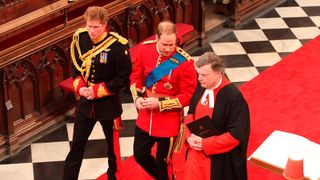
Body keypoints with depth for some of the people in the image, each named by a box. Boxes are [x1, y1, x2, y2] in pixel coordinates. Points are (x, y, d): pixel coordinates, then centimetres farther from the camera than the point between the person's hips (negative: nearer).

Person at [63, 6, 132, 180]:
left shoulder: (118, 45, -22)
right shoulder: (79, 39, -7)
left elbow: (123, 79, -16)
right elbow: (76, 67, 7)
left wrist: (98, 91, -20)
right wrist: (79, 86, -12)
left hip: (108, 104, -3)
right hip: (85, 102, 4)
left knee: (112, 143, 16)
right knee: (77, 144, 12)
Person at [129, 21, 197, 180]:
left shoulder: (184, 61, -21)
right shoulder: (144, 49, -8)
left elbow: (188, 96, -16)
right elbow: (136, 76, 7)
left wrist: (160, 103, -21)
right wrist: (137, 97, -10)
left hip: (169, 121, -5)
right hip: (145, 117, 5)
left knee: (163, 163, 8)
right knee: (140, 155, 19)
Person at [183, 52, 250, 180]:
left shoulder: (233, 97, -23)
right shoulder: (201, 87, -5)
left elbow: (236, 135, -20)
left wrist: (205, 144, -19)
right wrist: (189, 136, -9)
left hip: (219, 159, -5)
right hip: (195, 151, 5)